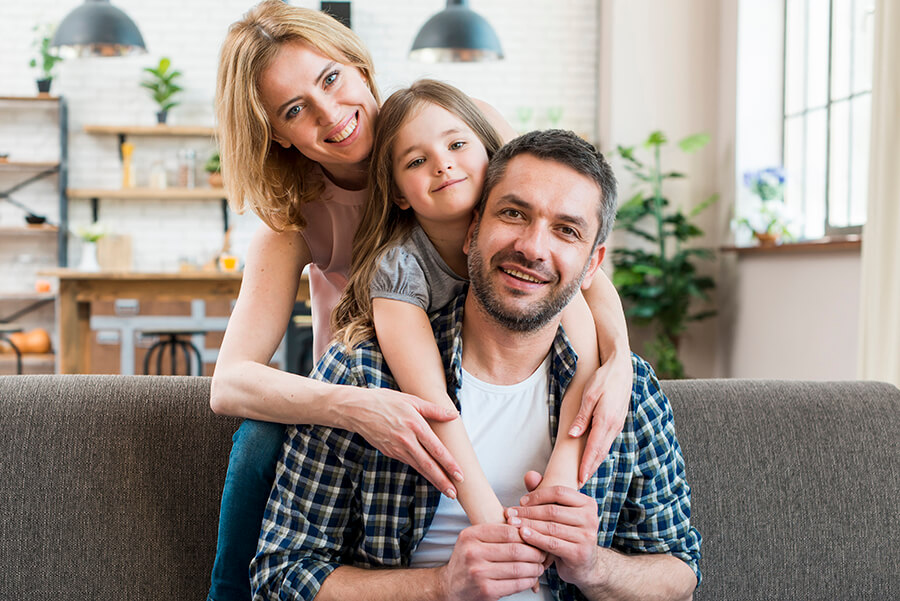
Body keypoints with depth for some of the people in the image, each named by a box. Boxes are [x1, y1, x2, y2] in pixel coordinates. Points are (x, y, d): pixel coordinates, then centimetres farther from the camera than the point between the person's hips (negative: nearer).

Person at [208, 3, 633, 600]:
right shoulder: (295, 218, -15)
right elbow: (229, 383, -24)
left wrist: (617, 360, -36)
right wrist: (355, 407, -44)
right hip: (365, 389, 0)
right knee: (264, 438, -28)